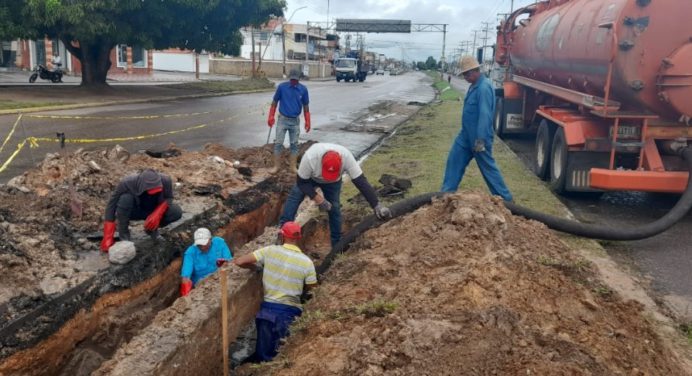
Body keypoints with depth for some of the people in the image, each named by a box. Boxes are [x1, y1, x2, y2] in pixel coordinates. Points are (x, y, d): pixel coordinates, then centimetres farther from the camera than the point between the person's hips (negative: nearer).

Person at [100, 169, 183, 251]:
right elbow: (111, 206, -28)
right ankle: (123, 234, -14)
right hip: (134, 211, -1)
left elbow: (169, 198, -13)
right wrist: (108, 237, -30)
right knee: (125, 198, -34)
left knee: (177, 212, -25)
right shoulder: (127, 183, -34)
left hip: (155, 210, 2)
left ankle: (152, 227, 4)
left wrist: (157, 214, -33)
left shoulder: (165, 180, -31)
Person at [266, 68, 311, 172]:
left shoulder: (303, 89, -4)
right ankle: (276, 166, 8)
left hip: (295, 121, 1)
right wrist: (271, 117, -4)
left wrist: (307, 122, 2)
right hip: (282, 119, -1)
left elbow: (306, 106, 4)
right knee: (278, 143, -1)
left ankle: (293, 166, 15)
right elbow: (274, 102, 1)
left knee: (294, 144, 7)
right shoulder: (281, 86, -8)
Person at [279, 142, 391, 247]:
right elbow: (302, 182, -30)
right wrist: (318, 199, -38)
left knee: (334, 207, -5)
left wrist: (377, 205, -42)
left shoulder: (347, 157, -41)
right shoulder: (310, 157, -45)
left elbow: (361, 182, -38)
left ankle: (337, 242, 7)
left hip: (333, 182, 0)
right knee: (295, 195, -15)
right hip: (310, 177, 0)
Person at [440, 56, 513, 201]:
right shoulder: (475, 85, 10)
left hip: (478, 137, -9)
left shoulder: (484, 88, -22)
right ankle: (447, 193, 19)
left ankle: (504, 198, 13)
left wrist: (480, 140, -29)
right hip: (467, 134, 9)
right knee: (454, 160, 10)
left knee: (487, 167, 1)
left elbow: (485, 115, -27)